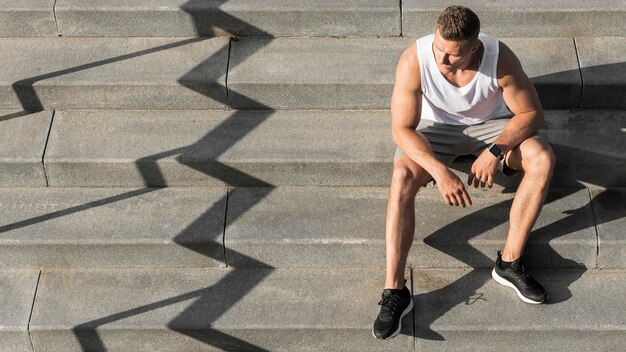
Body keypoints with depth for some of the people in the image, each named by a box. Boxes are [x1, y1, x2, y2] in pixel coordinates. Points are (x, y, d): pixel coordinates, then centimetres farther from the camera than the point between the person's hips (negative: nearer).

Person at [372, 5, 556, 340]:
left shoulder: (499, 57, -27)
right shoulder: (413, 60, -30)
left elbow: (531, 113, -16)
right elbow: (402, 129, -25)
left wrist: (496, 151, -31)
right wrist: (440, 171, -38)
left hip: (490, 124, 1)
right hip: (434, 128, -1)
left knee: (543, 158, -25)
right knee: (402, 176, -31)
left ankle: (510, 262, -17)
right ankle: (394, 290, -29)